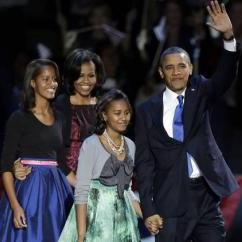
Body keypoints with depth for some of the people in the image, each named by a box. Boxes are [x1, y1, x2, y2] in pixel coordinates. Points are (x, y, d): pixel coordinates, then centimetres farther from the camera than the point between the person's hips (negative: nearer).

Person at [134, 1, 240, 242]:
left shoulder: (199, 92, 8)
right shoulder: (147, 110, 2)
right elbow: (144, 162, 1)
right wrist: (148, 210, -7)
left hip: (206, 195, 2)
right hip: (170, 200, -2)